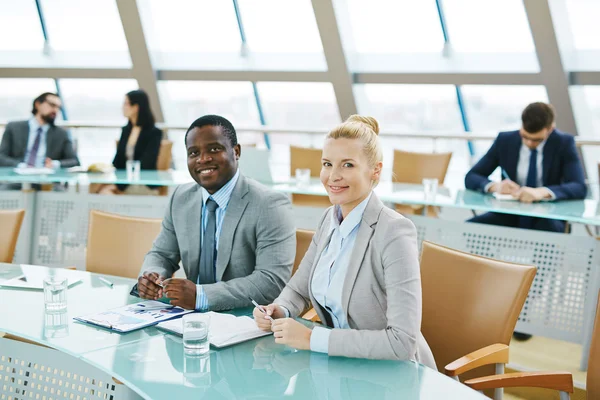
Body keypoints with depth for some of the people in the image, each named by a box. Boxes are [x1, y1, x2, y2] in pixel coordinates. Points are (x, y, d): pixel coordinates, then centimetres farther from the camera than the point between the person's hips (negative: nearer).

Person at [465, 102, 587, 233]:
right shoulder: (505, 140, -1)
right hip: (509, 215, 2)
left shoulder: (564, 143, -5)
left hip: (545, 219, -2)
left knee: (553, 229, -39)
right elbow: (471, 177, 1)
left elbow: (580, 188, -16)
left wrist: (542, 192, -35)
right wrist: (494, 186, -23)